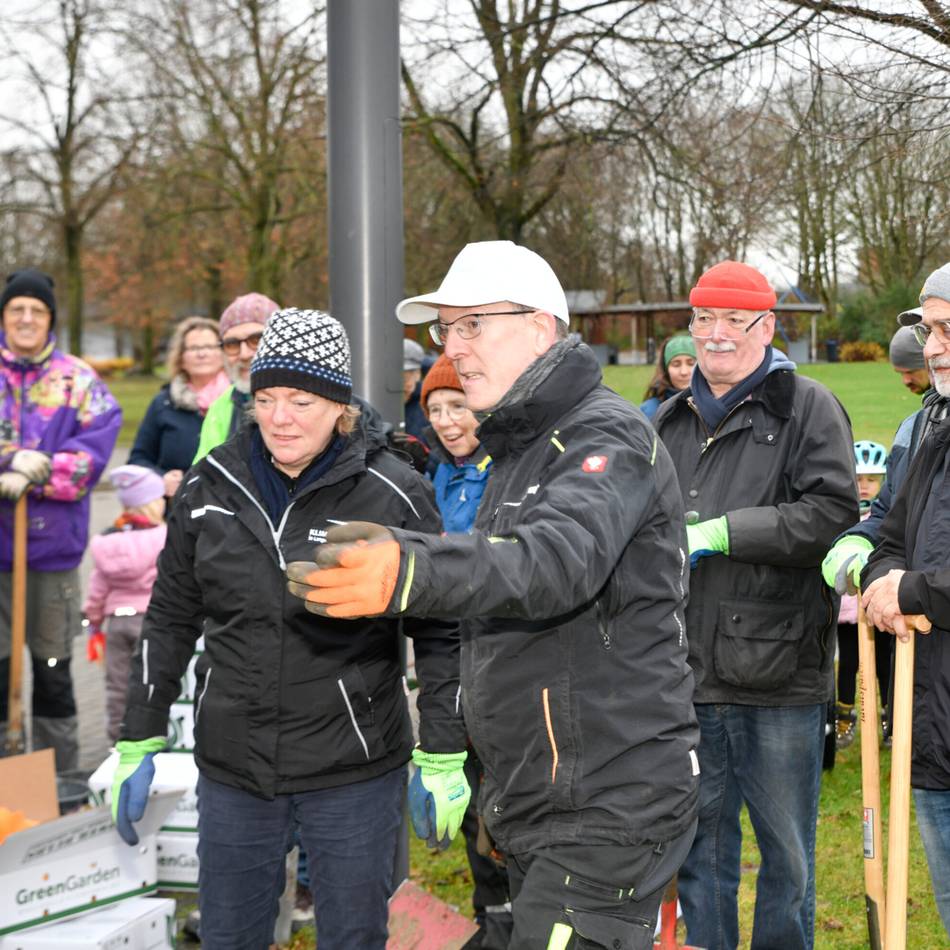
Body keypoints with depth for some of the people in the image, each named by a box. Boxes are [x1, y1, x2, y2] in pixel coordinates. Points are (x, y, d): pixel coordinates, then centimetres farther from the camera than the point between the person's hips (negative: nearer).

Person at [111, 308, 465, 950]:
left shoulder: (394, 494, -9)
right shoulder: (213, 485, 1)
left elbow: (441, 634, -3)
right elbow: (171, 619, 10)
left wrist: (443, 757, -5)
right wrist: (140, 743, 10)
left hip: (355, 776, -3)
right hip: (231, 770, 3)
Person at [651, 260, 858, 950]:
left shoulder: (808, 408, -2)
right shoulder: (670, 421, 15)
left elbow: (834, 515, -15)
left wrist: (721, 532, -17)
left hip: (780, 680, -5)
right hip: (687, 673, 5)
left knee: (786, 853, 8)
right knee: (699, 845, 15)